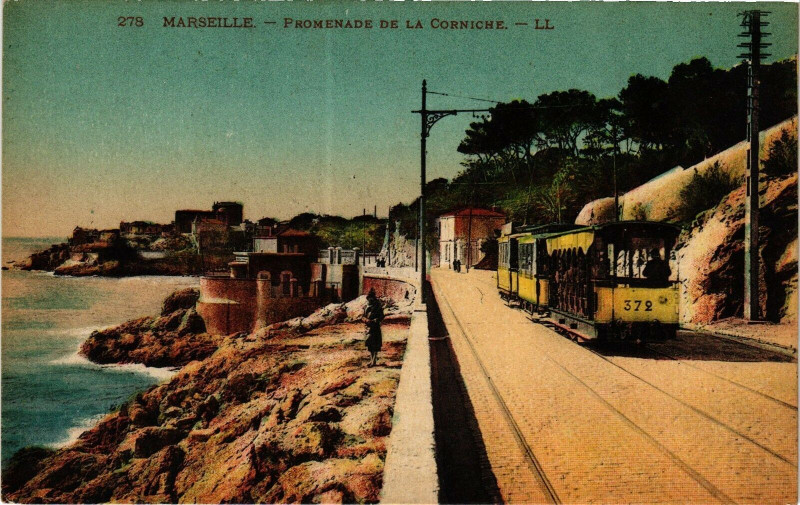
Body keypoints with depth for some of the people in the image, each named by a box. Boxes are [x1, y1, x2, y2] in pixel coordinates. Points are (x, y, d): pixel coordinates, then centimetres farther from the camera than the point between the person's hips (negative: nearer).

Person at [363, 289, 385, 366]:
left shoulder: (378, 307, -5)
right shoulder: (367, 307, 12)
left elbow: (381, 317, -7)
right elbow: (364, 316, 15)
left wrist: (374, 321, -21)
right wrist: (366, 320, -7)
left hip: (376, 327, -6)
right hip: (368, 327, 6)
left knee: (375, 345, -7)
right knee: (369, 344, 9)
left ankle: (374, 361, -5)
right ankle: (371, 360, 18)